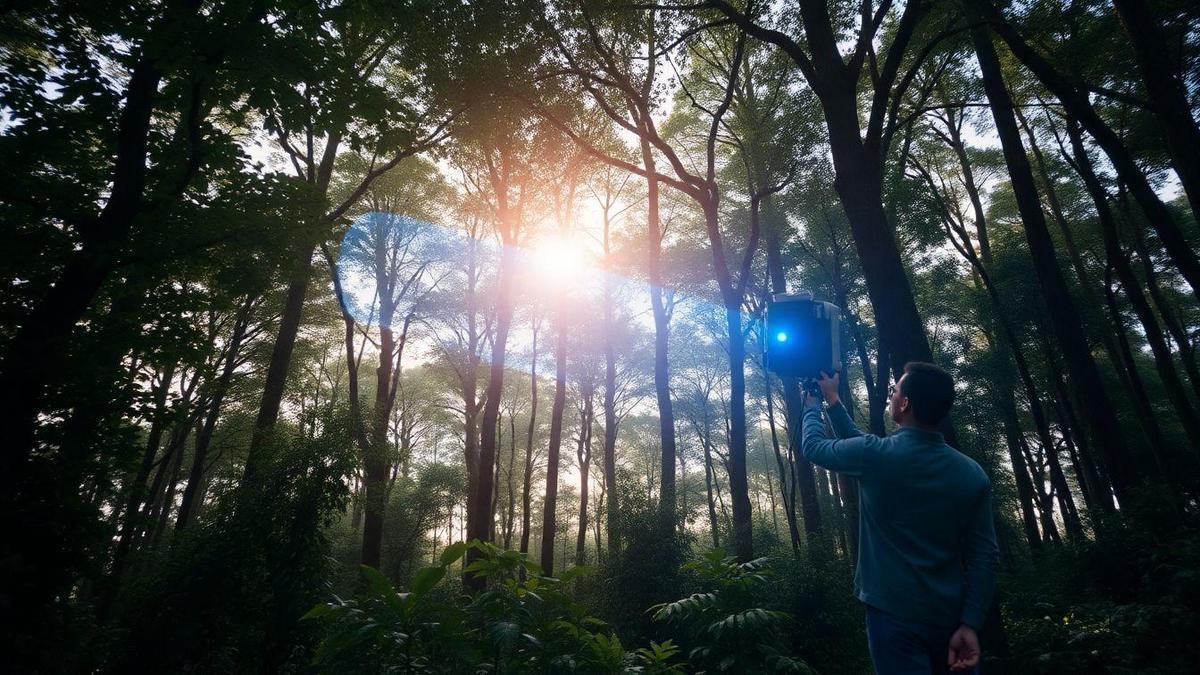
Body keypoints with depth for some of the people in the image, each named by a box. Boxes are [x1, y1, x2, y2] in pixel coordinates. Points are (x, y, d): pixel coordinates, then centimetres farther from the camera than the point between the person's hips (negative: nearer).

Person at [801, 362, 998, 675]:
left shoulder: (875, 456, -15)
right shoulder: (972, 473, -1)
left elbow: (814, 446, 3)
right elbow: (984, 555, 1)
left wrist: (814, 404, 20)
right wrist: (971, 623, 6)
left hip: (894, 613, -5)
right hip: (951, 617, 5)